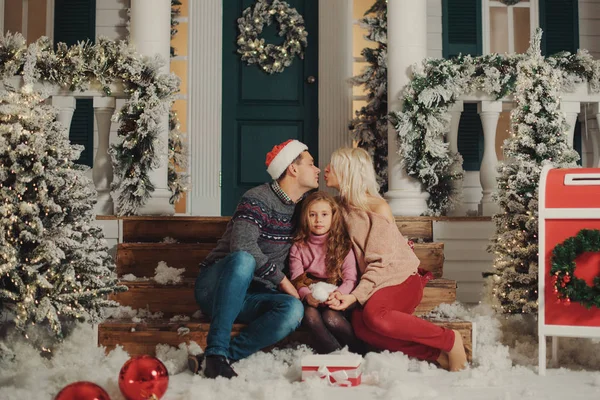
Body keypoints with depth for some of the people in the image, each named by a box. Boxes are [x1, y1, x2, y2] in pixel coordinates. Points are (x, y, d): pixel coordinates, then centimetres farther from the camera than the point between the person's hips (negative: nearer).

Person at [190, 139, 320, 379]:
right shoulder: (258, 199, -10)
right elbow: (242, 245, -25)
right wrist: (281, 280, -20)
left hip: (251, 296, 5)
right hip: (216, 285, -5)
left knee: (294, 310, -28)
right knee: (243, 260, -39)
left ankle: (216, 357, -32)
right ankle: (216, 351, -39)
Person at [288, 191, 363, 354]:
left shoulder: (343, 246, 5)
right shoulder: (298, 247, 10)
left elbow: (350, 280, -4)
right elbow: (296, 279, 0)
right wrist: (307, 295, -23)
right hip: (311, 301, 1)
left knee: (330, 317, -33)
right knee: (310, 315, -32)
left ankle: (357, 354, -17)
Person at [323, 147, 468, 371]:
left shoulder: (377, 207, -11)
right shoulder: (343, 207, 10)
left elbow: (380, 263, -16)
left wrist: (355, 296, -26)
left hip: (402, 279, -5)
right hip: (374, 283, 5)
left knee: (373, 314, -37)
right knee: (360, 326, -29)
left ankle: (449, 340, -18)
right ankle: (434, 353, -20)